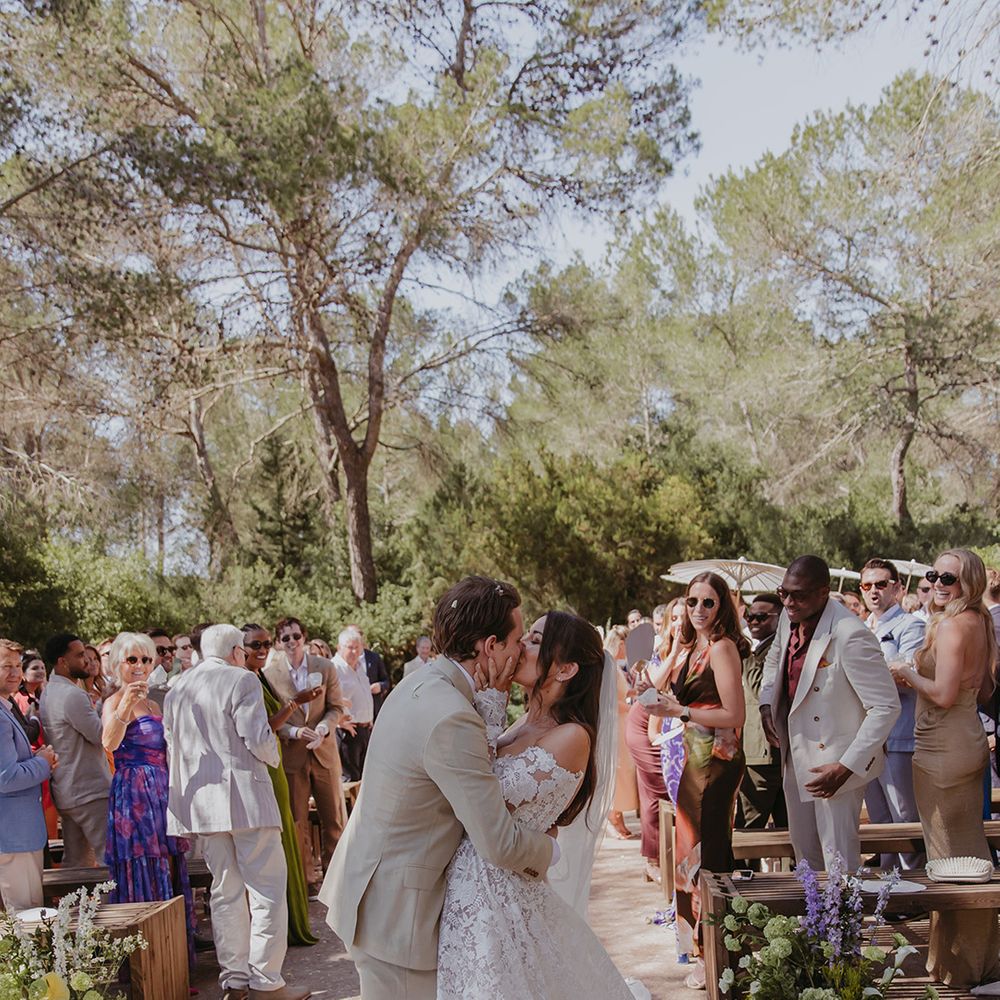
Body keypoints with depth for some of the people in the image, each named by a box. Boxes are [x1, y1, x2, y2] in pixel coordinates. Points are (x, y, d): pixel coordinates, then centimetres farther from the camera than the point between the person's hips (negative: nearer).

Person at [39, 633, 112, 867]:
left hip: (66, 793, 10)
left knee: (75, 862, 12)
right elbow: (102, 735, -16)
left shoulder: (48, 692, 13)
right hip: (90, 792, -10)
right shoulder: (72, 694, -18)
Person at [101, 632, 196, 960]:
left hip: (160, 794, 8)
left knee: (167, 873, 9)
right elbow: (110, 743, -29)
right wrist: (125, 705, -40)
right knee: (143, 875, -7)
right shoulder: (115, 702, -8)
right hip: (134, 794, -8)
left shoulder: (152, 704, 17)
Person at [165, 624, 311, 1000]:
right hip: (247, 798, -7)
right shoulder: (241, 680, -8)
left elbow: (172, 747, 15)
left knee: (225, 891, 12)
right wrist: (273, 757, 5)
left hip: (202, 800, 7)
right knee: (266, 888, 0)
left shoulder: (176, 690, 13)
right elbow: (257, 738, -14)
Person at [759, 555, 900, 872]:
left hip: (835, 761, -8)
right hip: (796, 755, 8)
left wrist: (847, 767, -26)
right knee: (804, 852, 19)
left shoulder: (850, 635, -26)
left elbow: (886, 707, -24)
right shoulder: (789, 618, -2)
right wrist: (766, 703, 5)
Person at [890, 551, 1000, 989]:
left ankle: (958, 963, 10)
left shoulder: (951, 626, -18)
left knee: (950, 853, 0)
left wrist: (909, 673, -6)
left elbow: (944, 694, -23)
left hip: (943, 751, -10)